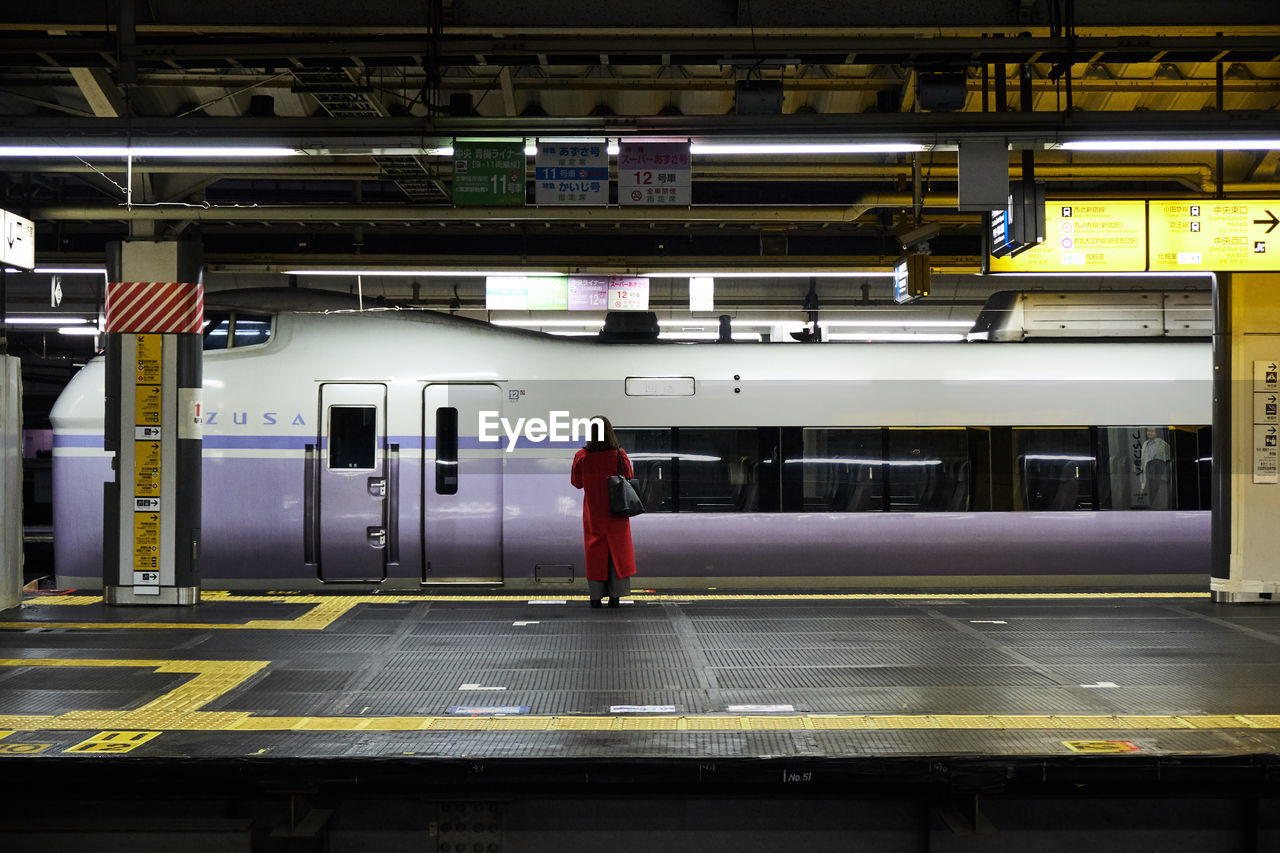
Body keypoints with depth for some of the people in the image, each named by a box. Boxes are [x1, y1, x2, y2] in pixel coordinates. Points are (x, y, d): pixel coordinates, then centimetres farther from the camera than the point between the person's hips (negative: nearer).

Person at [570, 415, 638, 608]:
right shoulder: (619, 455, -12)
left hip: (593, 513, 1)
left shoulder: (582, 456, -10)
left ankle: (595, 597, 6)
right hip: (616, 512, -1)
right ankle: (615, 596, 6)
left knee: (594, 551, 8)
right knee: (617, 550, 8)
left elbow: (576, 482, 1)